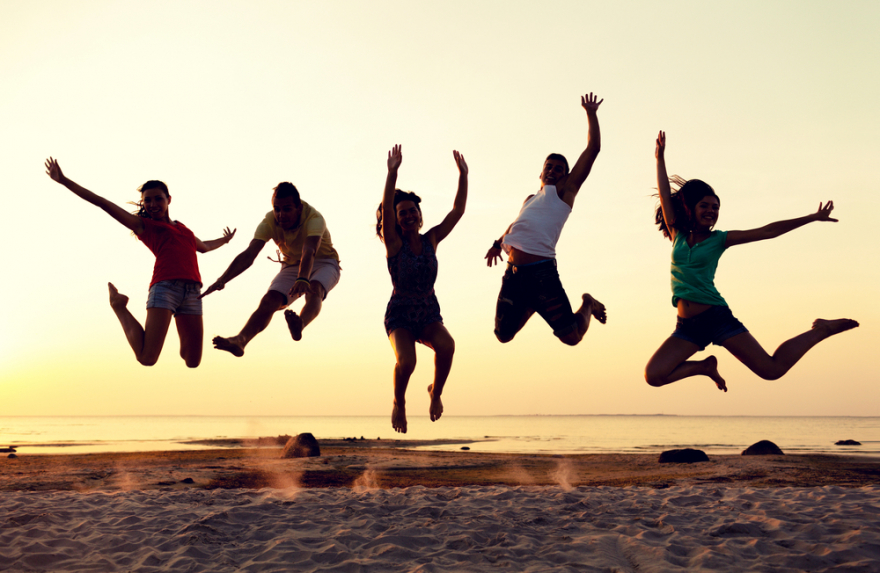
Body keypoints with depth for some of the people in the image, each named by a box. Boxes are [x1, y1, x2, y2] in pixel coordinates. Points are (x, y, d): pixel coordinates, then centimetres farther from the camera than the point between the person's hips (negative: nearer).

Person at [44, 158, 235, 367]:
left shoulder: (182, 229, 30)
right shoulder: (143, 225, 16)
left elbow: (203, 247, 52)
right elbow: (103, 203, 11)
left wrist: (225, 240, 67)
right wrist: (64, 181, 8)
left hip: (192, 292, 4)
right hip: (164, 286, -4)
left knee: (192, 362, -4)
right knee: (147, 358, -12)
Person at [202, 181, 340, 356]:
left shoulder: (314, 218, -31)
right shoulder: (269, 222, -20)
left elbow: (309, 252, -49)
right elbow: (248, 255, -30)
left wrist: (303, 280, -68)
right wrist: (222, 280, -45)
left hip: (324, 263, -4)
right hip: (292, 266, 4)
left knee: (314, 289, -38)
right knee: (269, 301, -21)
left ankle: (299, 325, -65)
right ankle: (240, 340, -36)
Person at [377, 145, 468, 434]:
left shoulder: (431, 240, 2)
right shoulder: (394, 243, -8)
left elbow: (457, 210, -3)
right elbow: (385, 208, -24)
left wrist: (463, 175, -12)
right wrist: (392, 173, -35)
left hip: (429, 313, 3)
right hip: (399, 314, -3)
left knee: (446, 345, -29)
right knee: (406, 360, -28)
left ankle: (436, 393, -1)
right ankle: (399, 403, 6)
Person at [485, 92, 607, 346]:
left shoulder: (564, 190, 9)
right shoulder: (530, 200, 26)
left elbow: (593, 148, 4)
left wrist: (591, 114, 8)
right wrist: (499, 243, 35)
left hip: (541, 272, -6)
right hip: (513, 272, 6)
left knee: (571, 336, -8)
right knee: (504, 334, 7)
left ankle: (588, 305, 25)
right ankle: (531, 306, 35)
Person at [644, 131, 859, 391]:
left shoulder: (719, 240, 4)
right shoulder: (678, 236, 10)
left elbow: (767, 232, 2)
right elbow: (665, 195, 9)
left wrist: (812, 218, 0)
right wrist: (660, 158, 7)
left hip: (717, 318, -3)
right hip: (687, 326, 3)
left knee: (772, 369, -7)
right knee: (653, 375, -12)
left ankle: (821, 331, 19)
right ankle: (705, 366, 13)